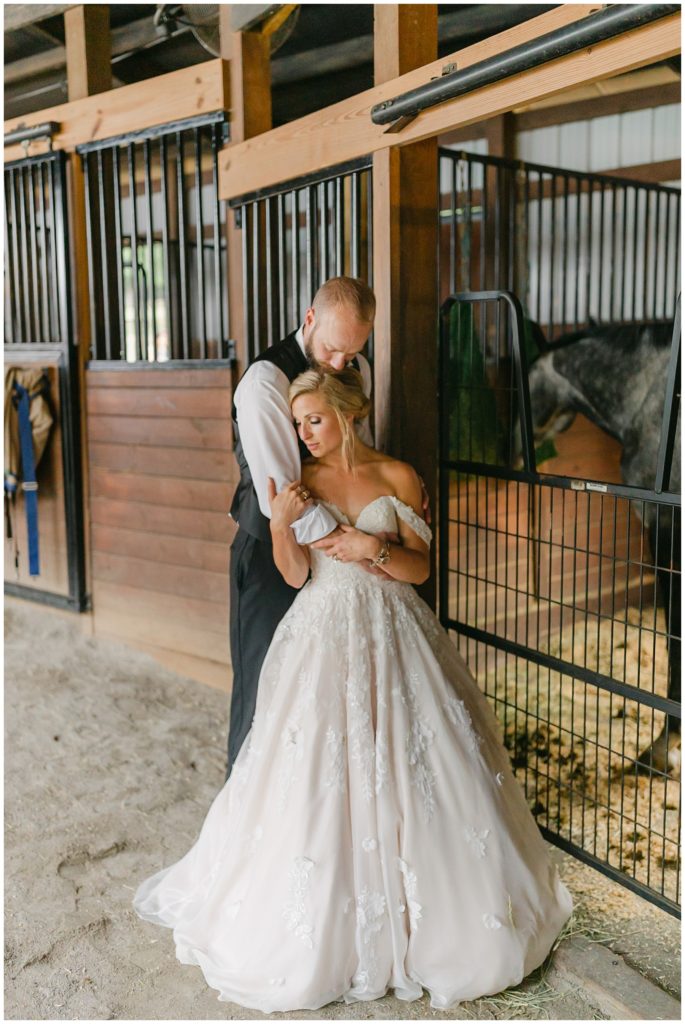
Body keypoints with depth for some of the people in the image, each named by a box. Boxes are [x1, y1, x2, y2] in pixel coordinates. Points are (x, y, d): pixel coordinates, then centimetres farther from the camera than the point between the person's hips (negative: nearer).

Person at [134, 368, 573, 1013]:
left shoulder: (397, 477, 4)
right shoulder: (299, 482, 4)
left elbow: (421, 567, 2)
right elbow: (296, 575, -4)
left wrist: (374, 549, -15)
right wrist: (281, 524, -19)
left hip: (392, 636, 1)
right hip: (323, 637, 0)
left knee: (405, 767, 2)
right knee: (316, 774, -2)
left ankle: (422, 906, 21)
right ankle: (319, 926, 14)